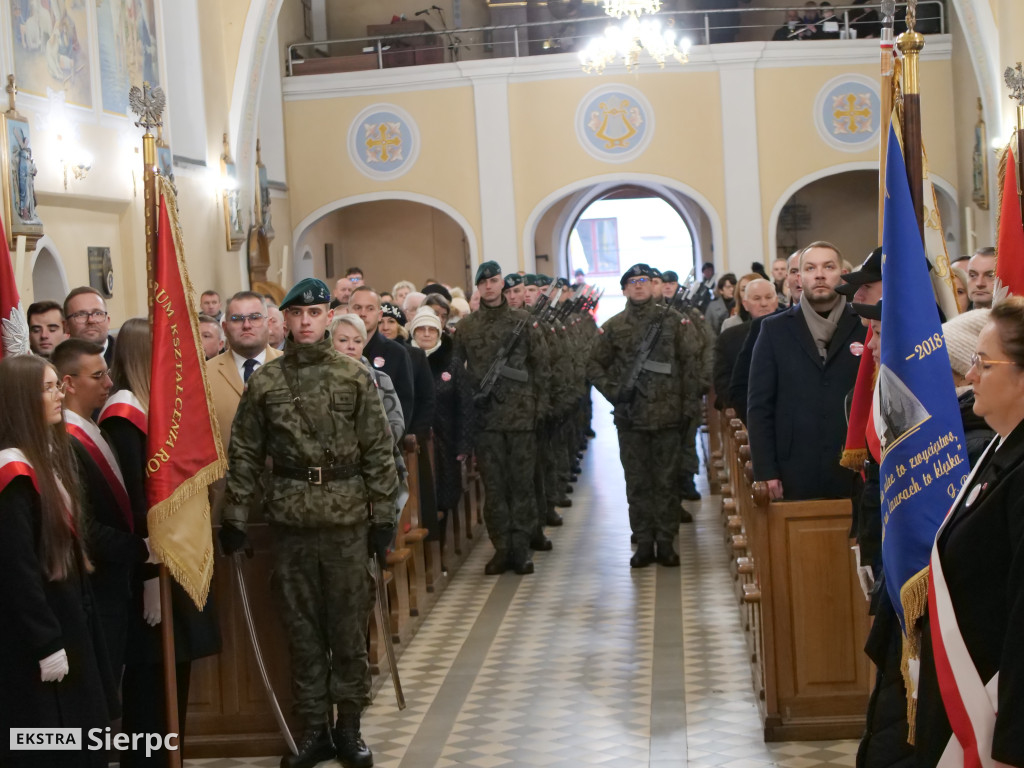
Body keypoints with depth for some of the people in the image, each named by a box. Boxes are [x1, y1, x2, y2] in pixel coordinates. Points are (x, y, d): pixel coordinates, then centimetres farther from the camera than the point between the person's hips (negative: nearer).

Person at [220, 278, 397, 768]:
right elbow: (244, 453, 5)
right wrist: (234, 517, 1)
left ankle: (349, 727, 19)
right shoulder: (264, 382, 3)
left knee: (349, 627, 6)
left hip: (347, 519, -1)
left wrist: (383, 516, -2)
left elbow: (378, 450, 1)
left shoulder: (356, 377, 0)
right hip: (289, 520, 1)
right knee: (302, 629, 8)